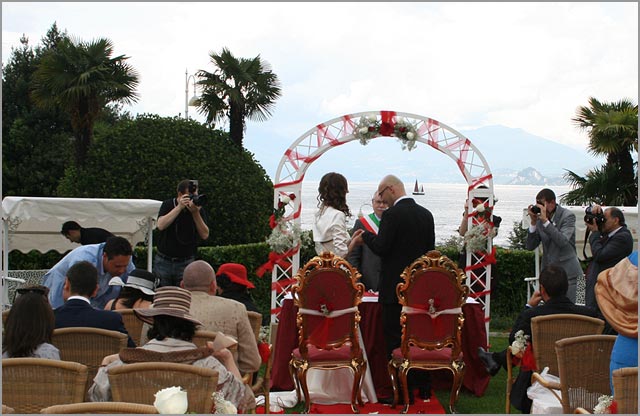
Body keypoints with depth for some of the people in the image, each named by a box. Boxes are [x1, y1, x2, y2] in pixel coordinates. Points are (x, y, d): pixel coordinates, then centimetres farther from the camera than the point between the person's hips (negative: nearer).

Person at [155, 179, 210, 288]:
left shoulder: (198, 209, 2)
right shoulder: (168, 204, 2)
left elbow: (205, 235, -7)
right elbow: (161, 225, -15)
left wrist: (195, 213, -17)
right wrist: (179, 207, -18)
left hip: (186, 263, 0)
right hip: (163, 262, 0)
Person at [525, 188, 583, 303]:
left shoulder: (568, 216, -8)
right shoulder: (539, 218, 4)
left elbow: (563, 241, -23)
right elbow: (530, 246, 2)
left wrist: (545, 220, -25)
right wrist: (533, 222, -9)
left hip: (566, 272, -5)